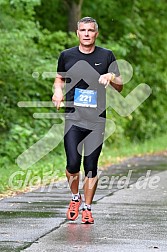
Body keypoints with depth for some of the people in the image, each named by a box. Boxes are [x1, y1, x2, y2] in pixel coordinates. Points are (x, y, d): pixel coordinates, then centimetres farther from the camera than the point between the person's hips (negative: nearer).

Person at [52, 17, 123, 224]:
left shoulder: (106, 56, 5)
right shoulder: (66, 56, 7)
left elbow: (120, 87, 7)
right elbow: (59, 79, 22)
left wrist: (111, 78, -15)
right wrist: (58, 90, 0)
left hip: (97, 121, 0)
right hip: (73, 118, 0)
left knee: (91, 166, 0)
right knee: (73, 163, -11)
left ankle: (87, 208, 13)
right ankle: (75, 198, 16)